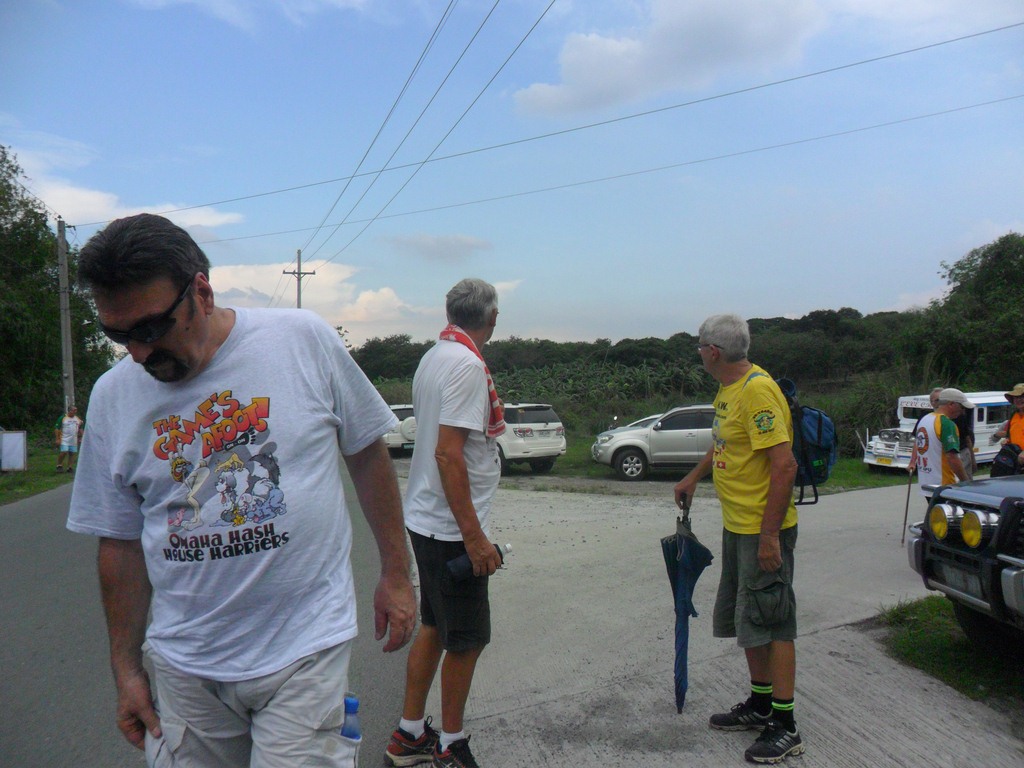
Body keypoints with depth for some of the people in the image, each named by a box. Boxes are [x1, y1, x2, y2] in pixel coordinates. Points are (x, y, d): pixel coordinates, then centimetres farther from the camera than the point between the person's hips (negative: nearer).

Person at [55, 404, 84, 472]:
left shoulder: (78, 419, 12)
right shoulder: (63, 418, -5)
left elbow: (80, 429, 20)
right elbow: (57, 428, -6)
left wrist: (80, 438, 14)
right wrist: (58, 439, -10)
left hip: (74, 441, 5)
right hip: (64, 440, -5)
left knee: (72, 454, 4)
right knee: (63, 452, -14)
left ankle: (70, 467, 12)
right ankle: (59, 465, 4)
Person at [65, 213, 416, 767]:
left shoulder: (305, 340, -9)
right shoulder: (112, 396, 0)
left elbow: (367, 453, 1)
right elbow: (120, 541, 8)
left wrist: (396, 575, 4)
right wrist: (125, 668, 11)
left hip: (304, 647, -2)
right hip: (182, 664, 3)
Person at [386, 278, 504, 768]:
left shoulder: (433, 357, 10)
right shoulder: (467, 366, -19)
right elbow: (448, 454, -25)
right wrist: (474, 536, -23)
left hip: (425, 520, 10)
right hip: (452, 527, -10)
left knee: (433, 627, 19)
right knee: (467, 639, 6)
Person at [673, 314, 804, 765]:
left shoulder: (757, 391, -22)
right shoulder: (728, 389, 9)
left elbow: (784, 465, -26)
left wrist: (770, 535, -25)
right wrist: (693, 478, 34)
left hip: (762, 531, -10)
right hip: (736, 526, 10)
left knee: (772, 624, 0)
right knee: (748, 620, 18)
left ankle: (785, 728, 14)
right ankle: (760, 706, 34)